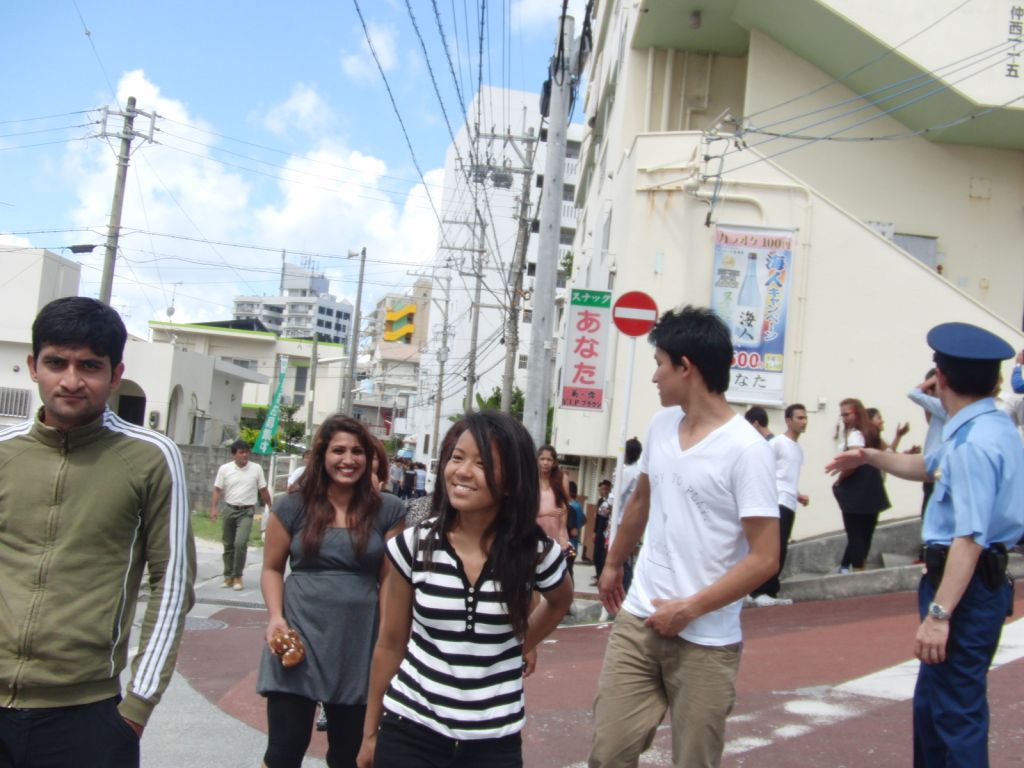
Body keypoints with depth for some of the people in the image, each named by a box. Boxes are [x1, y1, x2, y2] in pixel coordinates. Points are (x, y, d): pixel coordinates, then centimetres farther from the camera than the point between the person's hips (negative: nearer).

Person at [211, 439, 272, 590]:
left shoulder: (256, 469, -1)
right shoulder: (225, 469, 0)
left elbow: (263, 491, 6)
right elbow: (217, 490, 1)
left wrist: (271, 508, 8)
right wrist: (214, 508, -11)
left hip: (246, 511, -2)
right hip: (230, 510, 2)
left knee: (240, 543, -17)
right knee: (228, 545, 10)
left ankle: (237, 577, -5)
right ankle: (228, 576, 23)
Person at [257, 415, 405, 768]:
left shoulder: (387, 510, 1)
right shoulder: (293, 506, 1)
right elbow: (272, 568, 7)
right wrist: (276, 616, -9)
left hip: (359, 647, 1)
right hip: (298, 640, -1)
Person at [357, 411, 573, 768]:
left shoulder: (535, 551, -7)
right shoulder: (411, 545, -7)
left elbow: (560, 601, 17)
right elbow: (391, 645, 3)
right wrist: (370, 731, 7)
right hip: (409, 731, 0)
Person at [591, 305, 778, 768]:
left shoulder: (746, 450, -15)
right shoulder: (660, 426, 6)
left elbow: (764, 559, -17)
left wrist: (689, 609, -16)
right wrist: (613, 564, 30)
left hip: (705, 641, -5)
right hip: (638, 620, 5)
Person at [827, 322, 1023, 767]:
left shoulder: (974, 442, -23)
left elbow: (970, 538, -28)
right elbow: (929, 467, 27)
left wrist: (939, 613, -29)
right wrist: (871, 457, 19)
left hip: (966, 584, -10)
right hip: (986, 579, 10)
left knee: (957, 712, -3)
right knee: (931, 703, 20)